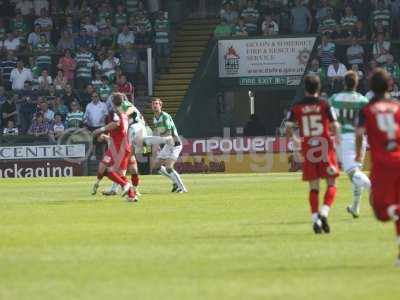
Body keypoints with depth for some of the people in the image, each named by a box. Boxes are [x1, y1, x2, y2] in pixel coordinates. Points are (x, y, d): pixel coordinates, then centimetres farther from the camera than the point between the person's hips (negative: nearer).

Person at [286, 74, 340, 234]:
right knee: (331, 185, 5)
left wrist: (294, 139, 18)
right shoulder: (324, 105, -5)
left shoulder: (297, 107, 2)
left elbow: (288, 127, -1)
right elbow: (335, 125, -9)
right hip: (325, 148, -2)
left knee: (313, 187, 10)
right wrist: (336, 137, 12)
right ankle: (324, 212, -17)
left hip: (308, 149, 2)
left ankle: (315, 218, -1)